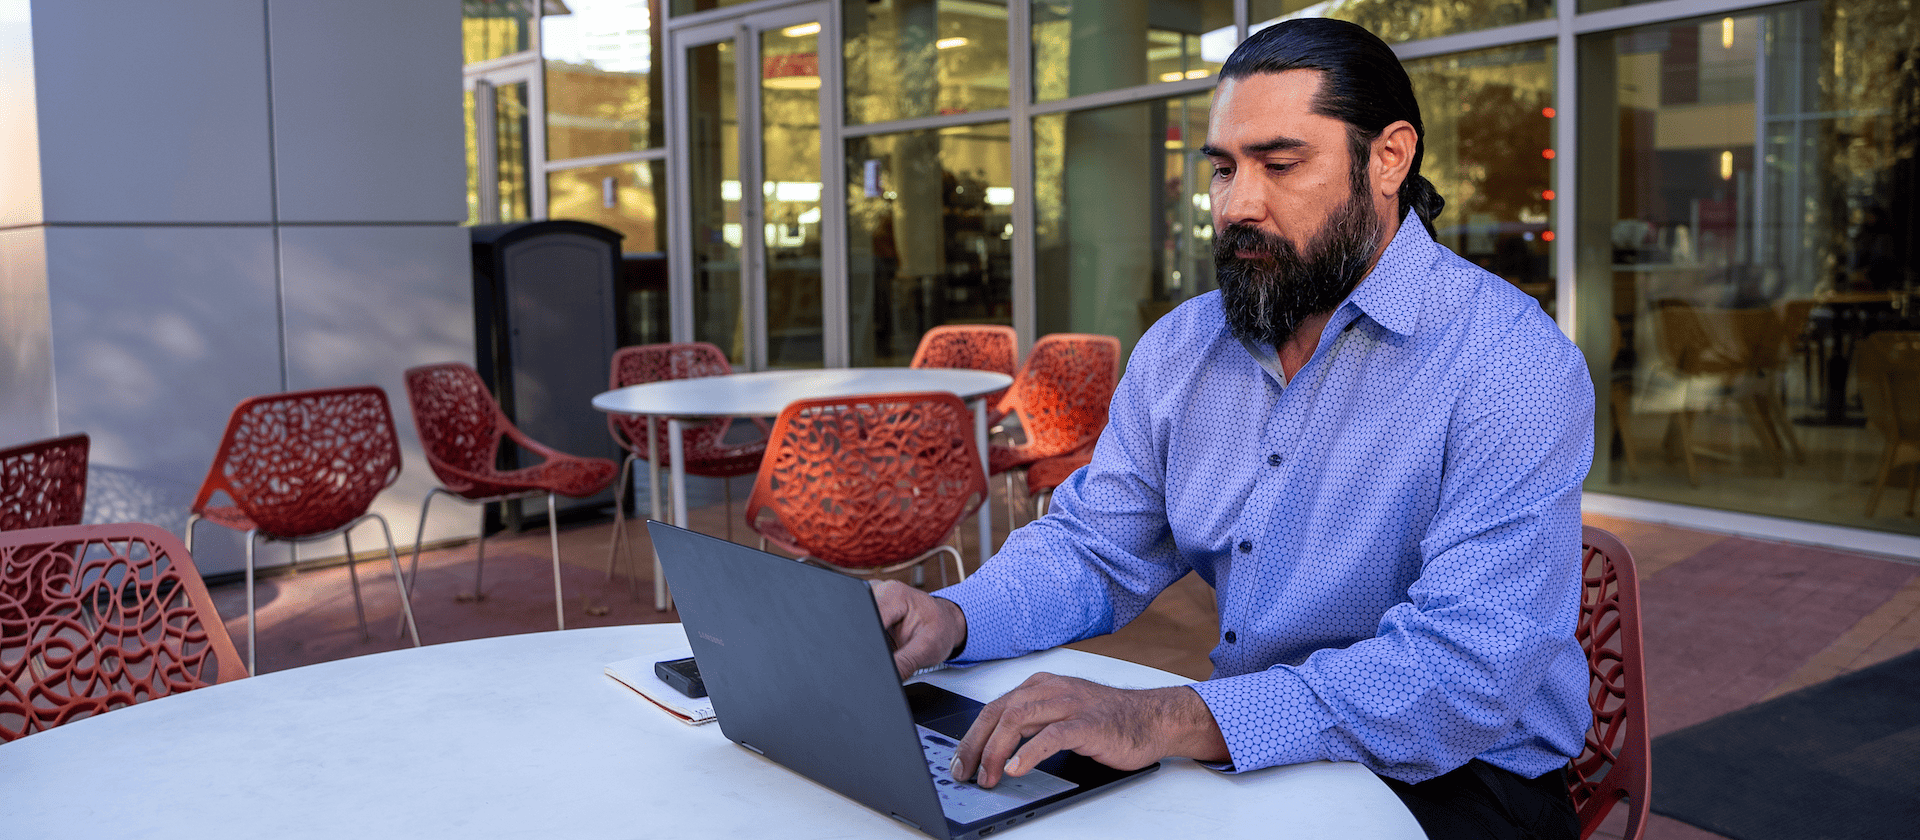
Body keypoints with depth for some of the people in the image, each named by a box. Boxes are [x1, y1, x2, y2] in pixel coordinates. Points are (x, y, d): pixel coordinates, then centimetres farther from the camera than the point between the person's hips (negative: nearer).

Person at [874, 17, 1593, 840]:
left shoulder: (1513, 367, -17)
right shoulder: (1180, 347, 5)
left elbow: (1470, 667, -28)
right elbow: (1091, 549, 8)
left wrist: (1169, 720, -38)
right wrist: (952, 620, -14)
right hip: (1245, 756, 6)